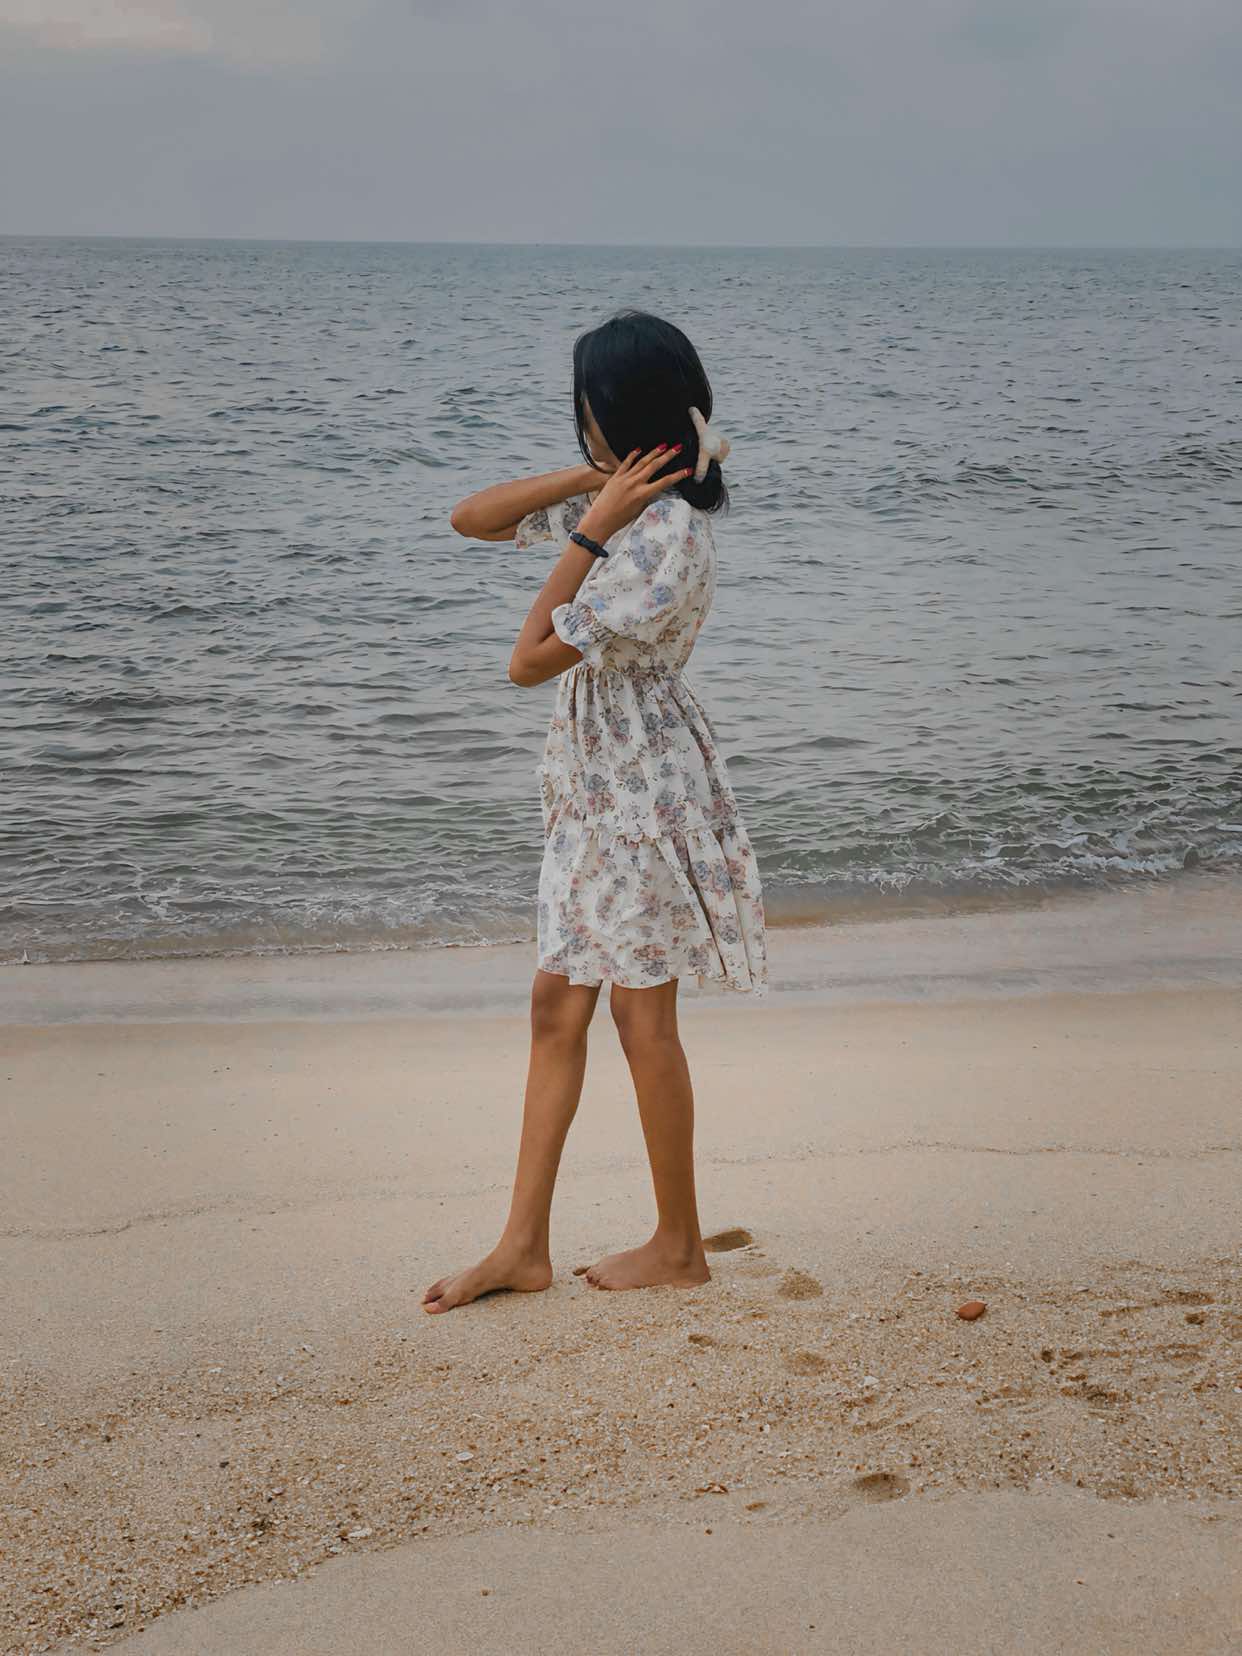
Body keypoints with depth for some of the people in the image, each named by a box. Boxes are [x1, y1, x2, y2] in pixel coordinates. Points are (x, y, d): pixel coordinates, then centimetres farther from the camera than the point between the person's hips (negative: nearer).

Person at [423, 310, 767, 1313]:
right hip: (594, 779, 9)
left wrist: (590, 530, -19)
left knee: (642, 1013, 1)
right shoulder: (618, 500, 7)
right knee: (557, 1004, 8)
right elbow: (473, 519, 7)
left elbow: (531, 659, -22)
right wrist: (589, 485, -3)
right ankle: (524, 1245, 14)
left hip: (646, 783, -9)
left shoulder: (668, 534, -22)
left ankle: (679, 1246, 16)